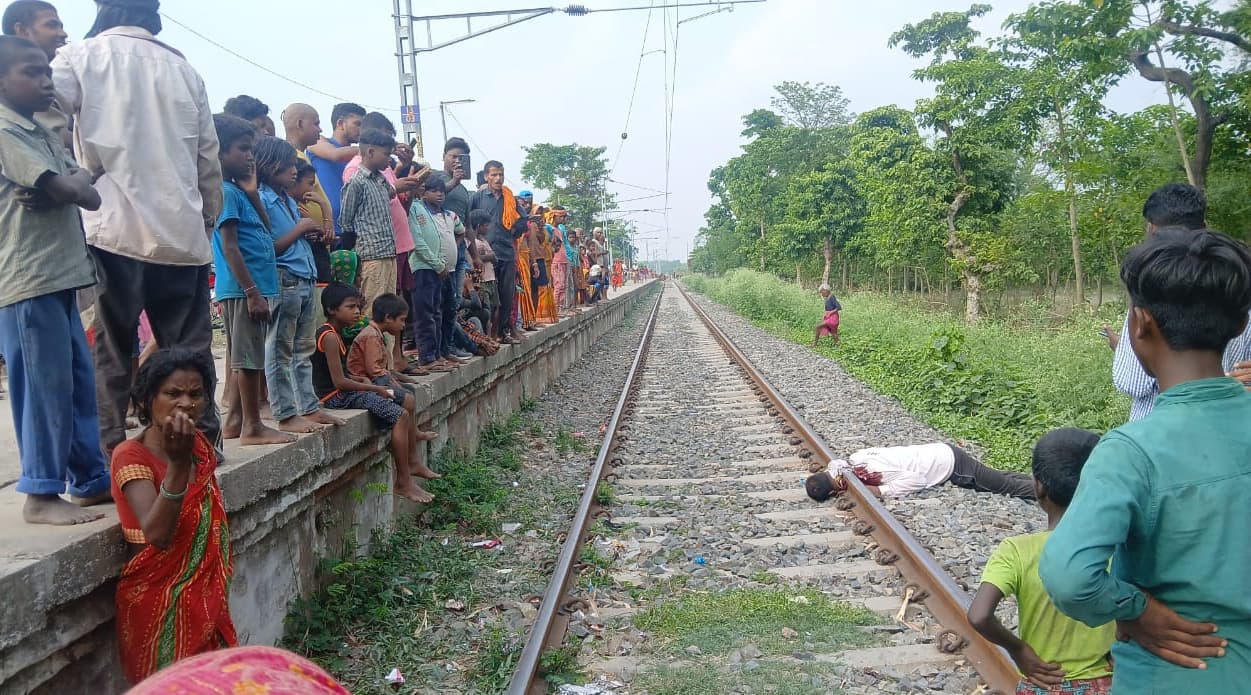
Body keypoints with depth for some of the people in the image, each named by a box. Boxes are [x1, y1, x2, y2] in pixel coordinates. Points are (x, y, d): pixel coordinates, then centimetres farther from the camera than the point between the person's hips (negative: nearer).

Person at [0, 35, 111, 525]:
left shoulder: (42, 135, 20)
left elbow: (90, 195, 10)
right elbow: (67, 190, -17)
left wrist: (70, 185, -10)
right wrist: (75, 184, 4)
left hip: (58, 277, 9)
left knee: (79, 383, 11)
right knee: (46, 389, -6)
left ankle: (91, 479, 20)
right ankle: (41, 496, 3)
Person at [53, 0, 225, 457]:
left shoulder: (83, 56, 5)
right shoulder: (183, 68, 14)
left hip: (113, 227, -2)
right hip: (182, 231, 3)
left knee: (112, 348, 4)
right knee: (189, 346, 8)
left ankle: (110, 449, 4)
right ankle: (202, 439, 9)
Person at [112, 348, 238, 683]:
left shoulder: (200, 445, 3)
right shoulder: (131, 455, -16)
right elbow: (157, 534, -31)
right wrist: (178, 462, -39)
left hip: (207, 595, 6)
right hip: (159, 601, -6)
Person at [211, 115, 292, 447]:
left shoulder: (237, 191, 17)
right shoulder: (225, 192, -11)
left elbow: (266, 231, 21)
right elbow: (230, 246, -17)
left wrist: (253, 192, 11)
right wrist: (252, 291, -20)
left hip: (249, 288, 10)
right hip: (243, 289, -10)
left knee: (243, 357, 13)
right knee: (249, 358, -5)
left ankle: (234, 420, 20)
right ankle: (253, 426, 1)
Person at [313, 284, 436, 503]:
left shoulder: (332, 334, 13)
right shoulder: (329, 337, -18)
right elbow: (339, 382, -22)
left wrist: (359, 380, 4)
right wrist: (375, 389, -15)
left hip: (343, 391, 11)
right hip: (336, 396, -11)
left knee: (407, 399, 11)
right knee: (400, 415, -20)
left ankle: (411, 462, 14)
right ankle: (403, 482, -13)